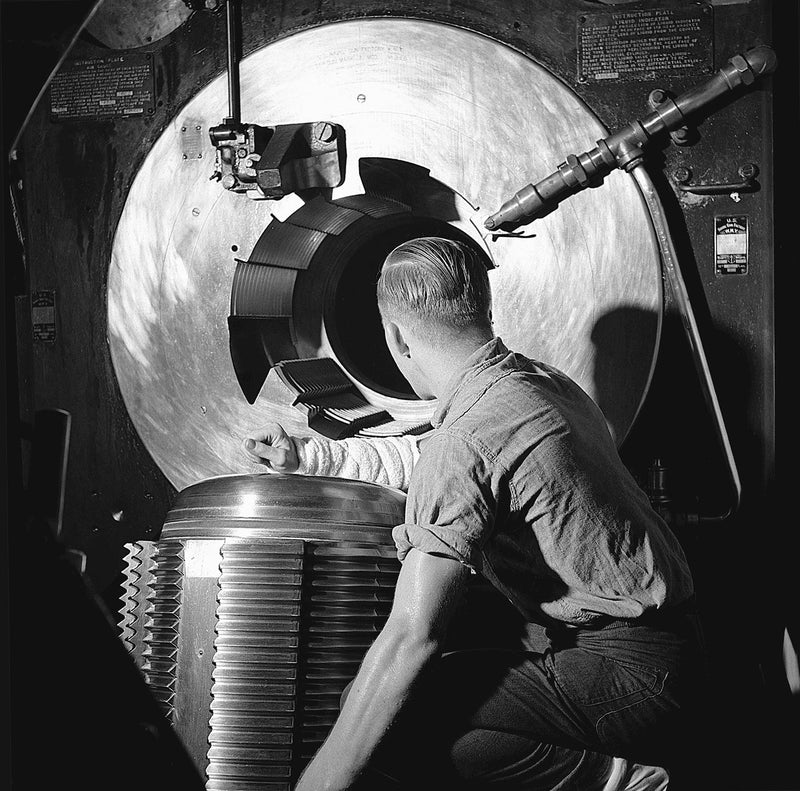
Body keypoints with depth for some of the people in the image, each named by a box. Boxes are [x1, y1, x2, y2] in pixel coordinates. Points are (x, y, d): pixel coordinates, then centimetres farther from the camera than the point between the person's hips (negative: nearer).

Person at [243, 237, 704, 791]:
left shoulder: (466, 442, -20)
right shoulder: (539, 378, 8)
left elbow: (412, 636, -25)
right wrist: (308, 455, 30)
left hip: (625, 672, -10)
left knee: (397, 720, -14)